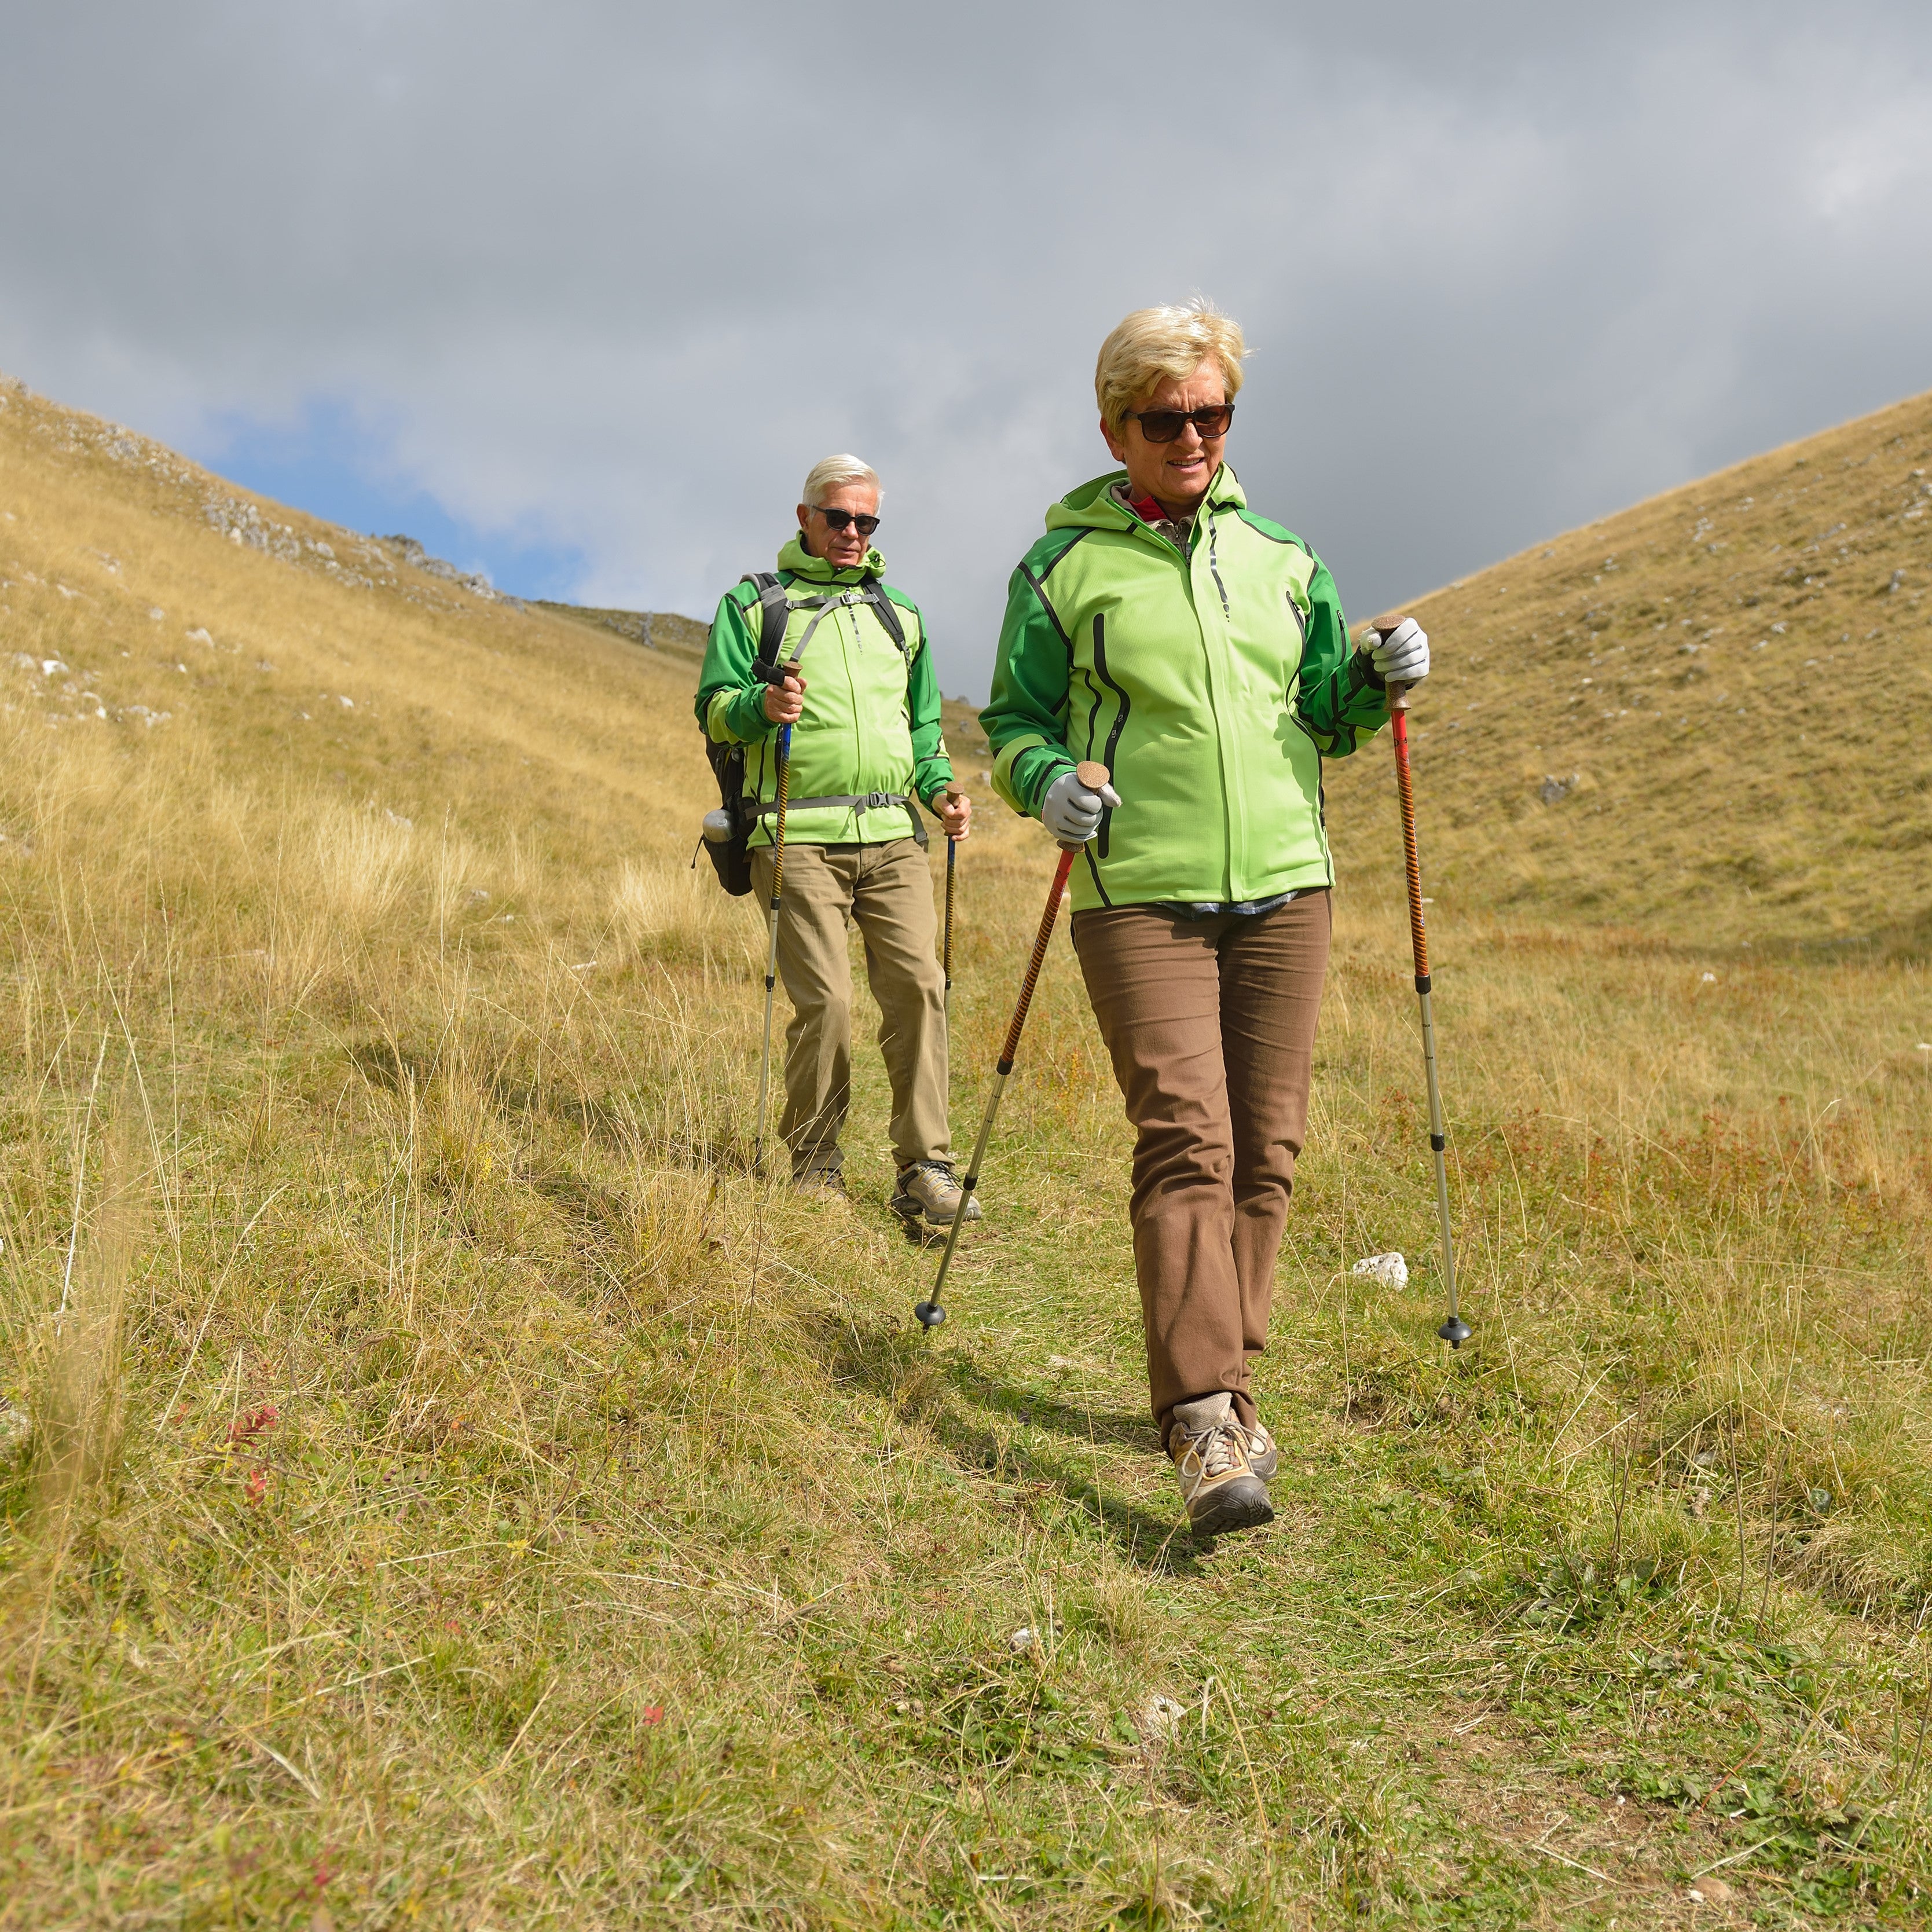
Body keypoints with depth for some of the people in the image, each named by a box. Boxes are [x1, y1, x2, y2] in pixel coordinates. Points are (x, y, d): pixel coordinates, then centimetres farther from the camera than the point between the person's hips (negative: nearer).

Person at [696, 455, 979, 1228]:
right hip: (801, 835, -4)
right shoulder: (753, 604, 11)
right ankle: (815, 1163, 9)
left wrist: (939, 787, 9)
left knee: (918, 985, -8)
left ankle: (925, 1170, -3)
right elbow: (713, 706, 4)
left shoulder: (899, 614, 24)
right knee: (824, 999, -10)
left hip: (893, 835, 4)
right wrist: (761, 706, -18)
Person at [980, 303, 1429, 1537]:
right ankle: (1205, 1424, -14)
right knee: (1185, 1141, -14)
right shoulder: (1065, 568, 5)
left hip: (1284, 887, 4)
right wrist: (1044, 780, -13)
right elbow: (1014, 719, 9)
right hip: (1140, 894, -4)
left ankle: (1224, 1386, 19)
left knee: (1264, 1149, 5)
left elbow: (1325, 715, 20)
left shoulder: (1282, 557, 15)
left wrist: (1379, 681, -1)